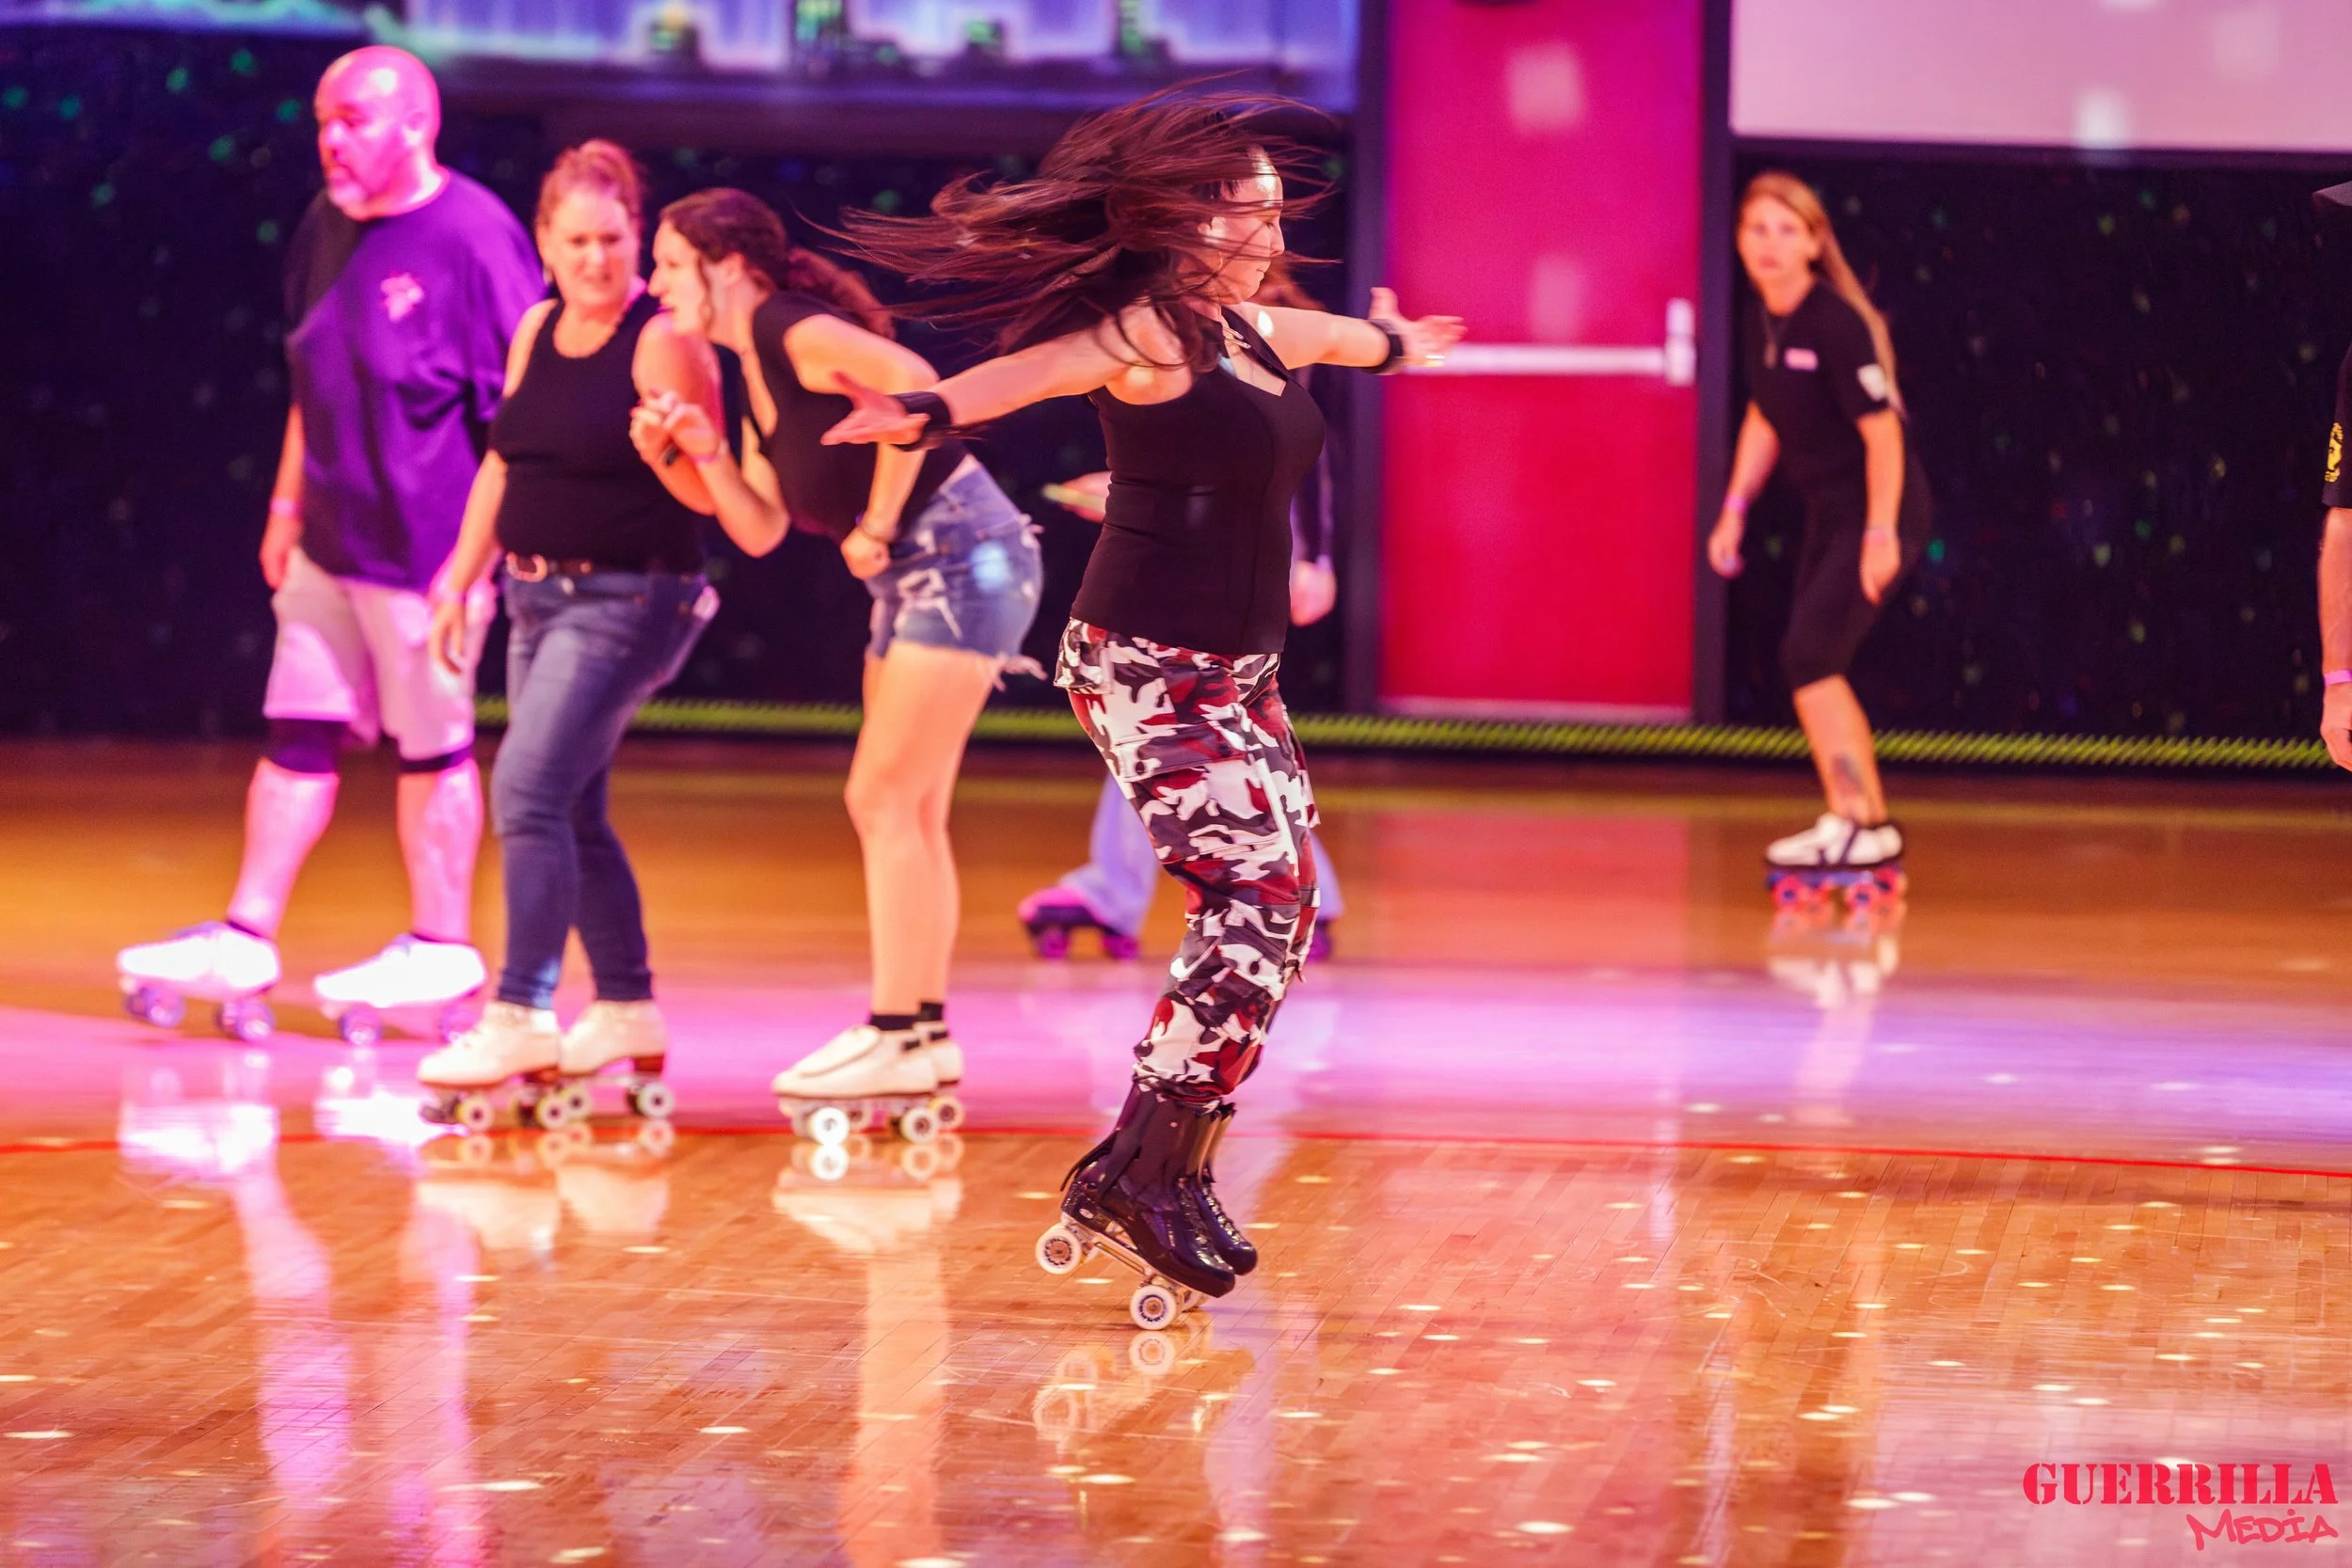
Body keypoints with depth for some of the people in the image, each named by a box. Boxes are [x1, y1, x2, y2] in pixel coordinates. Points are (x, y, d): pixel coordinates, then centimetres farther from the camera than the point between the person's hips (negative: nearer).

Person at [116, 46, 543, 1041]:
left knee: (431, 745, 2)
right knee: (297, 733, 9)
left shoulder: (473, 238, -15)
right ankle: (246, 938, 13)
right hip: (331, 540, 7)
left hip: (428, 543, -7)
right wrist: (289, 500, 20)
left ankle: (442, 948, 14)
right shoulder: (328, 227, 9)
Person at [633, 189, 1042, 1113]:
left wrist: (876, 526, -23)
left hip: (964, 557, -10)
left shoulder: (793, 328, -14)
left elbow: (914, 384, -30)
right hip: (916, 580, 10)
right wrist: (703, 450, -3)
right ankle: (925, 1032, 17)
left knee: (885, 801, -10)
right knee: (908, 811, 12)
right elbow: (761, 526, 13)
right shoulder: (755, 377, 15)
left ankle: (895, 1038, -8)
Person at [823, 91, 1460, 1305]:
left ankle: (1175, 1172, 14)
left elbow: (1342, 336, 37)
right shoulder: (1146, 335, -15)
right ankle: (1137, 1173, -13)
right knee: (1253, 897, -18)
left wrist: (1392, 341, 59)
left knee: (1277, 912, 6)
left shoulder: (1254, 331, 12)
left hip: (1237, 677, 9)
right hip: (1146, 670, -9)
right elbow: (1030, 367, -35)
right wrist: (929, 413, -55)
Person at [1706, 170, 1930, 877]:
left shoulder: (1837, 323, -21)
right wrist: (1735, 509, 13)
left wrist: (1881, 534, -23)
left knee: (1808, 656, -15)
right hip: (1828, 513, 9)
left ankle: (1849, 824, -10)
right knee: (1818, 667, 11)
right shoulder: (1762, 322, 3)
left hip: (1879, 512, -9)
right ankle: (1873, 823, 22)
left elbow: (1882, 430, -21)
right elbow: (1764, 419, 17)